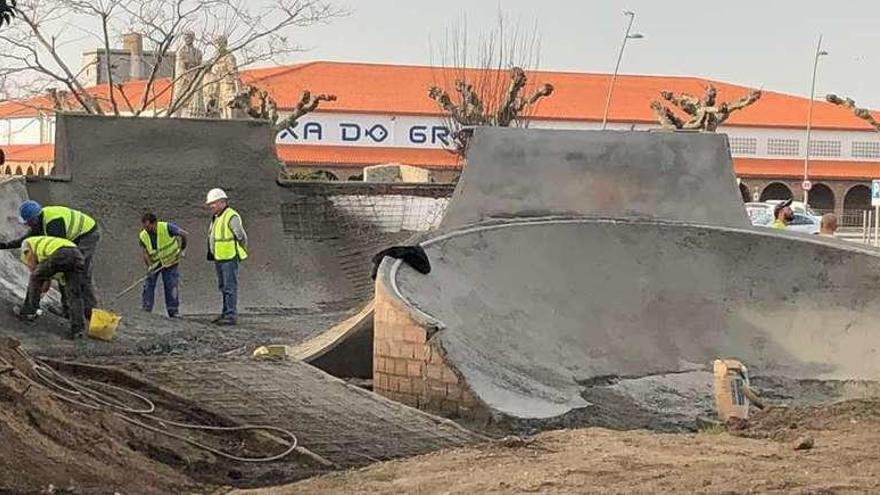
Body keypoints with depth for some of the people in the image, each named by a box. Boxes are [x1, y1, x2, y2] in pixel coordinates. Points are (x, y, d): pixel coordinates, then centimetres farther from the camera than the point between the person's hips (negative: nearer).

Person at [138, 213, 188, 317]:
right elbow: (145, 253, -8)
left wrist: (182, 249, -10)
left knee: (171, 287, -5)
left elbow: (183, 234, -15)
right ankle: (145, 311, 0)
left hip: (170, 261, -3)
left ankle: (173, 312, 3)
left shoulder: (166, 228, -25)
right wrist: (150, 265, -23)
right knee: (148, 285, -5)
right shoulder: (143, 236, -12)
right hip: (154, 263, 3)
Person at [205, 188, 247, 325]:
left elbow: (242, 237, -12)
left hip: (229, 259, -9)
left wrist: (240, 253, 0)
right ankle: (226, 313, 21)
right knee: (223, 287, 14)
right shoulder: (216, 217, 14)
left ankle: (231, 315, -8)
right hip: (218, 258, 9)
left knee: (230, 287, -8)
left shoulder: (231, 217, -15)